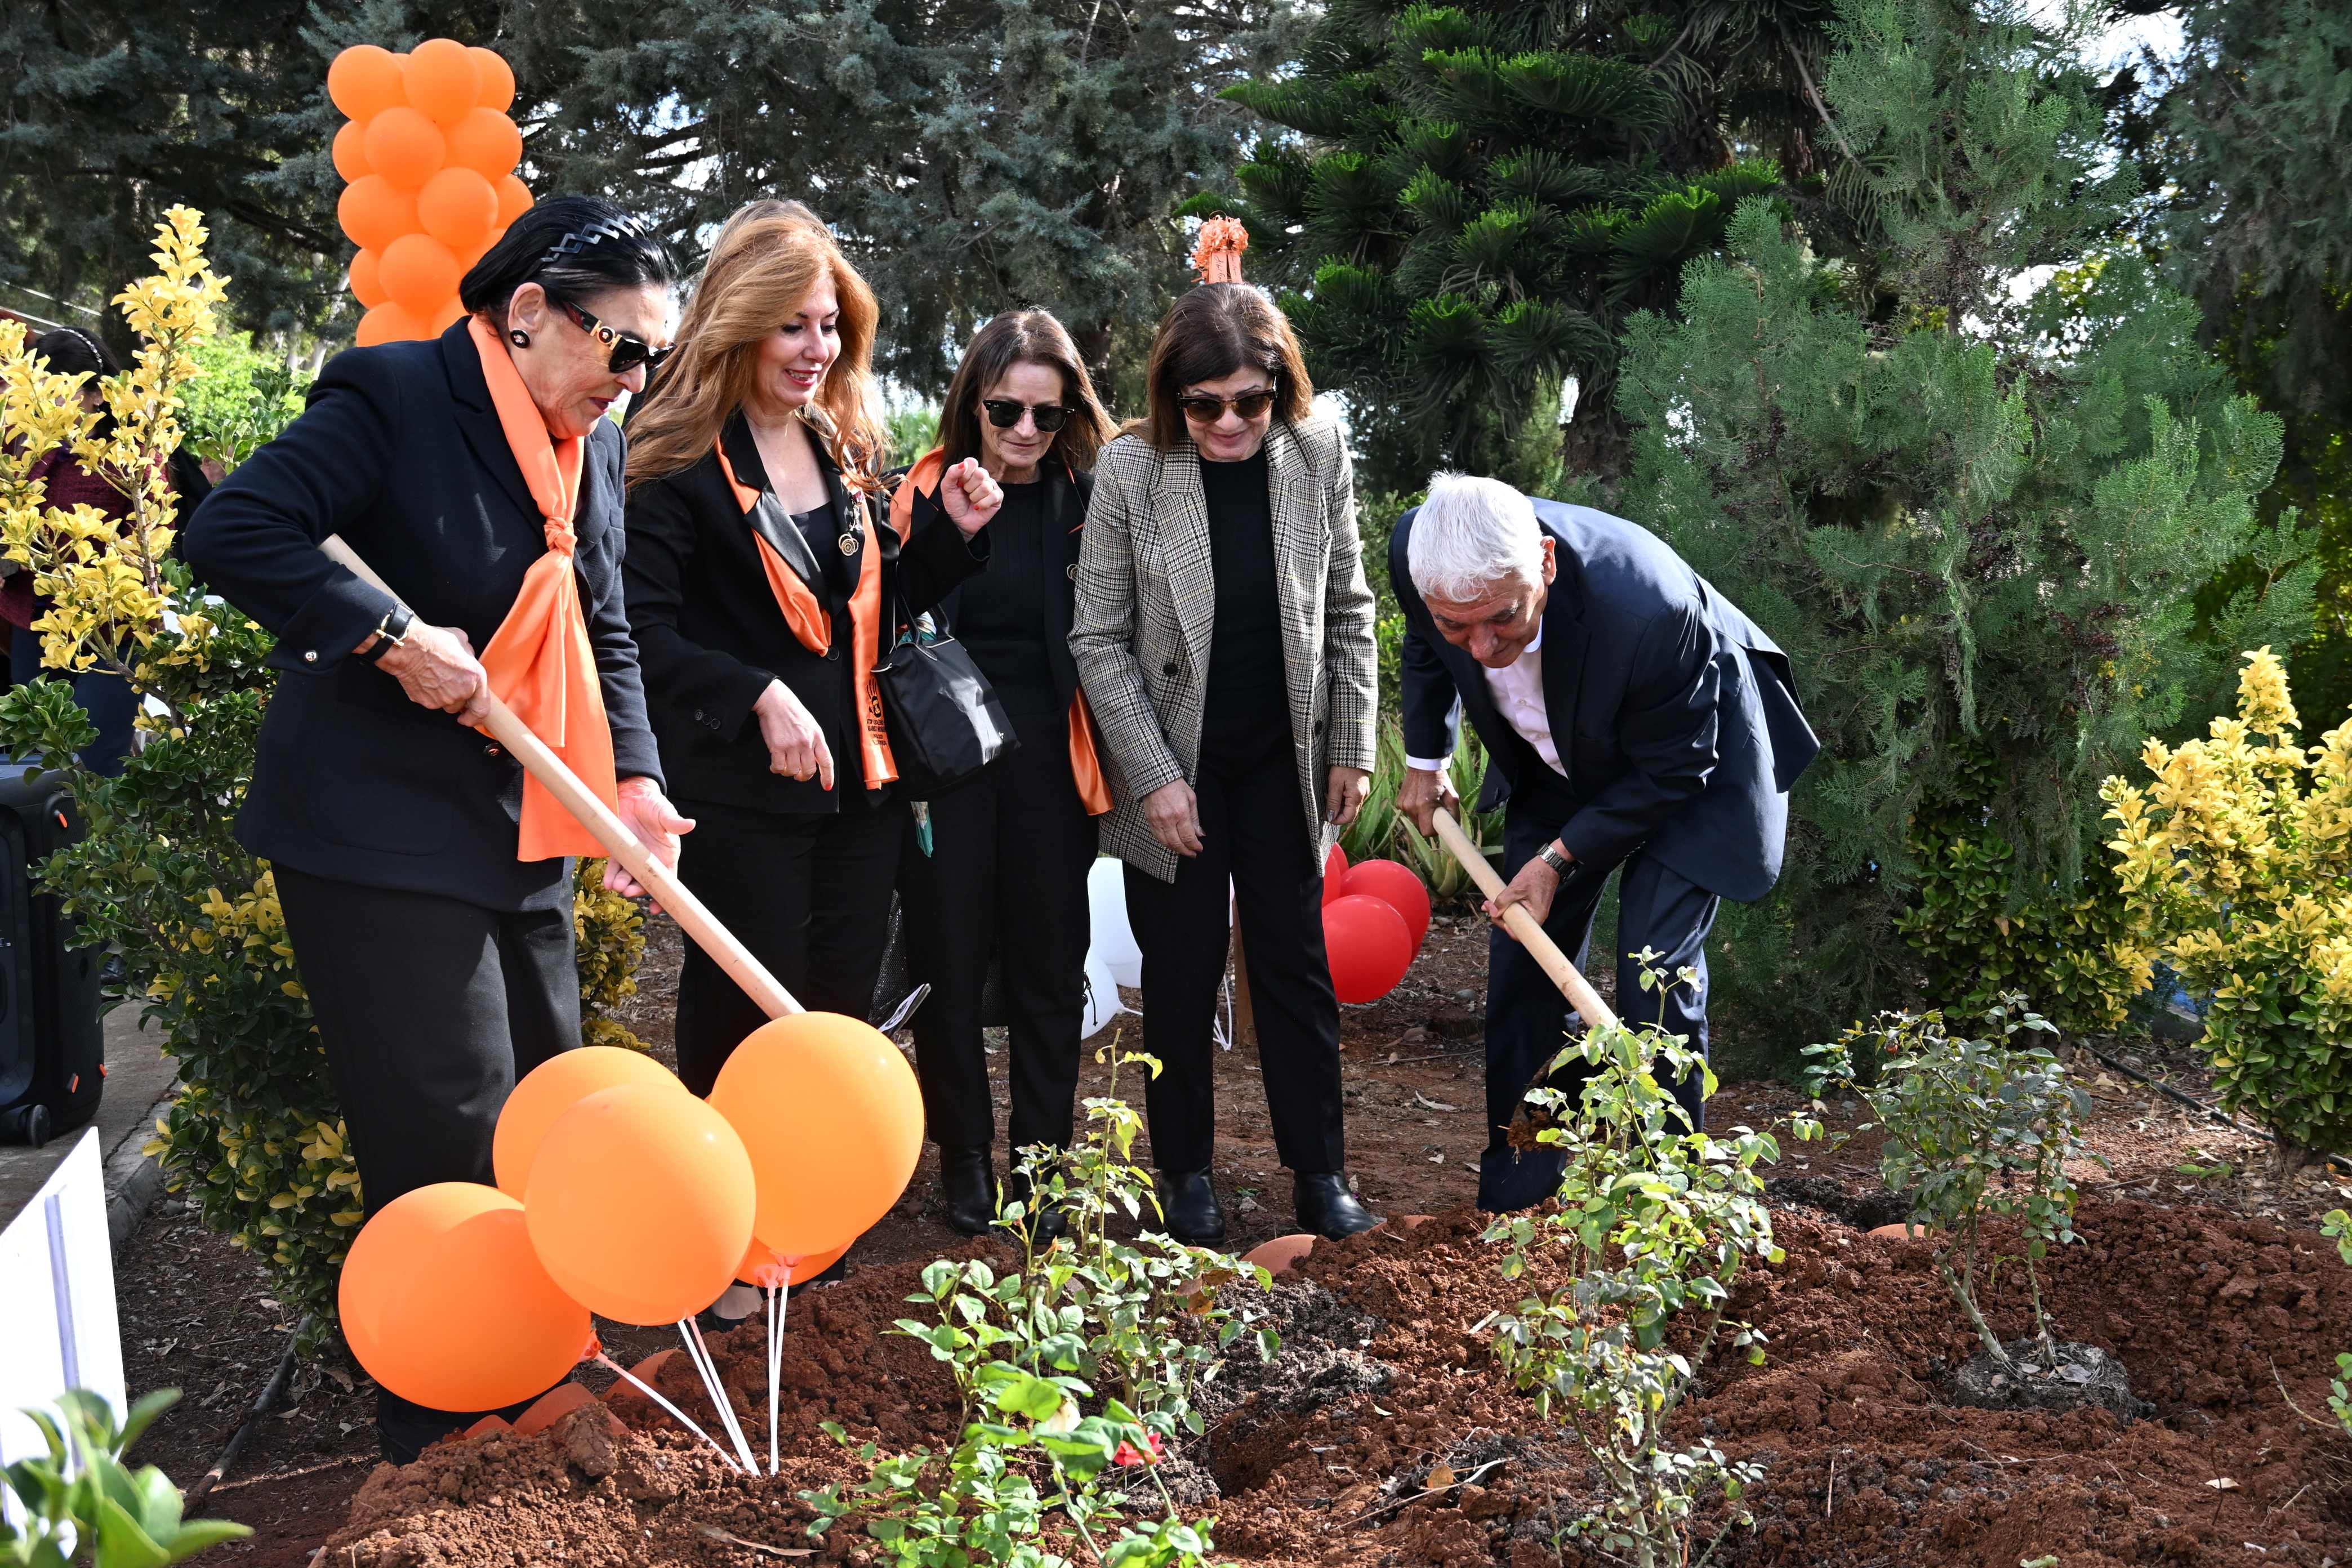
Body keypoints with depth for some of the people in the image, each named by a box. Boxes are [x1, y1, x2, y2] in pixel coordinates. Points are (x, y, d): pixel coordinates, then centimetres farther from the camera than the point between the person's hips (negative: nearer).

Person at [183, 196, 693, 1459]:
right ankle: (438, 1451, 11)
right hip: (381, 830, -8)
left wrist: (632, 778, -3)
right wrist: (395, 635, -23)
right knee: (452, 1141, -5)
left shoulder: (593, 448, 10)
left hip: (524, 837, 8)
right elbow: (232, 534, -20)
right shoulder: (394, 395, -13)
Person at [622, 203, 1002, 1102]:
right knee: (746, 1026, 5)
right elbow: (643, 632, -19)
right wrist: (758, 698, -27)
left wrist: (957, 533, 5)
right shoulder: (680, 463, -11)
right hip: (741, 792, -6)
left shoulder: (848, 451, 11)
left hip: (858, 782, 6)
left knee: (843, 1012, 14)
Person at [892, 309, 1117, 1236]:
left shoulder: (1089, 501, 1)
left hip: (1047, 757, 0)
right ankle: (964, 1154, 22)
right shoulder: (924, 495, 0)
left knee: (1050, 964, 7)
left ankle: (1042, 1159, 20)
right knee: (948, 960, 7)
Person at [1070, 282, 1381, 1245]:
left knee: (1297, 962, 9)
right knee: (1182, 974, 8)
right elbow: (1100, 640, -10)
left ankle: (1320, 1175, 19)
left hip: (1284, 761, 2)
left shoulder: (1319, 455, -7)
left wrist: (1352, 749, 3)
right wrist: (1153, 774, -12)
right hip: (1175, 766, -2)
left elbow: (1347, 614, 3)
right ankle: (1187, 1177, 23)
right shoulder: (1131, 469, -14)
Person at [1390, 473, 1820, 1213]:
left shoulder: (1647, 608, -44)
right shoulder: (1415, 550, -29)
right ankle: (1513, 1198, 18)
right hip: (1559, 766, 5)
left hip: (1689, 767, -5)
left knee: (1656, 973, -11)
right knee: (1523, 962, 4)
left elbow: (1674, 768, -24)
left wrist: (1562, 856, -24)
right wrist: (1424, 760, 7)